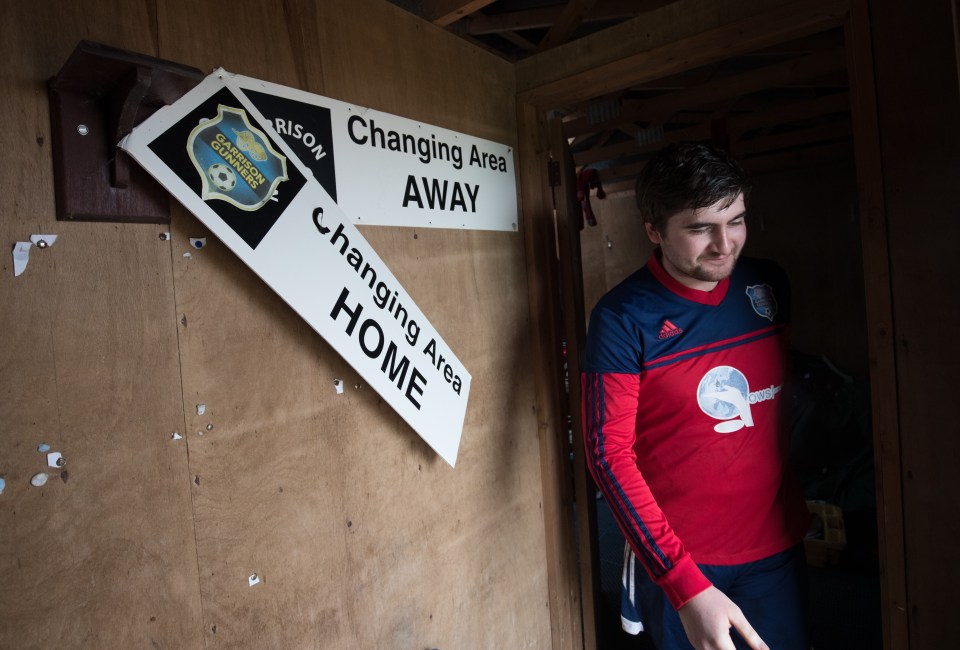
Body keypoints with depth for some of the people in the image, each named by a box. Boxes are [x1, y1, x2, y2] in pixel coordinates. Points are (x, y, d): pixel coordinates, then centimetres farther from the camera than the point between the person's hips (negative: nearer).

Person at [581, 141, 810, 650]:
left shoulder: (770, 286, -3)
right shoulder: (623, 318, -19)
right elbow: (609, 454, -21)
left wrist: (811, 496, 8)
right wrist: (687, 587, -24)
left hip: (776, 545, 4)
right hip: (677, 559, -4)